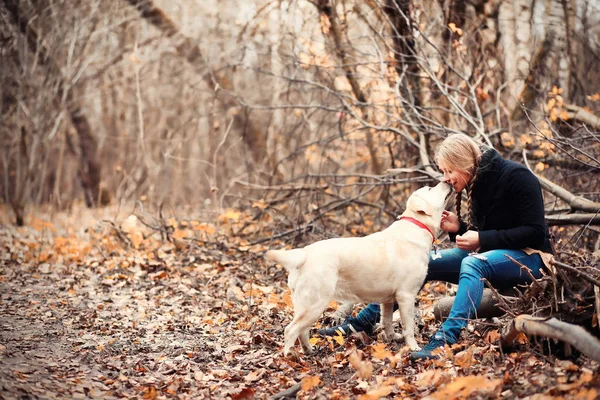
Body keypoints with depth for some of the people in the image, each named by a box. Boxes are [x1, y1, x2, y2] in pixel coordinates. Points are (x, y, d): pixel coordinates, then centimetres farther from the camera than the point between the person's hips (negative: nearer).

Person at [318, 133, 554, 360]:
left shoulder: (517, 177, -17)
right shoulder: (477, 182, 7)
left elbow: (535, 232, -21)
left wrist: (482, 239, -24)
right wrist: (459, 228, -7)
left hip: (528, 257, -8)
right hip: (488, 253, 8)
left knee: (473, 263, -39)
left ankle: (444, 340, -52)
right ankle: (364, 321, -4)